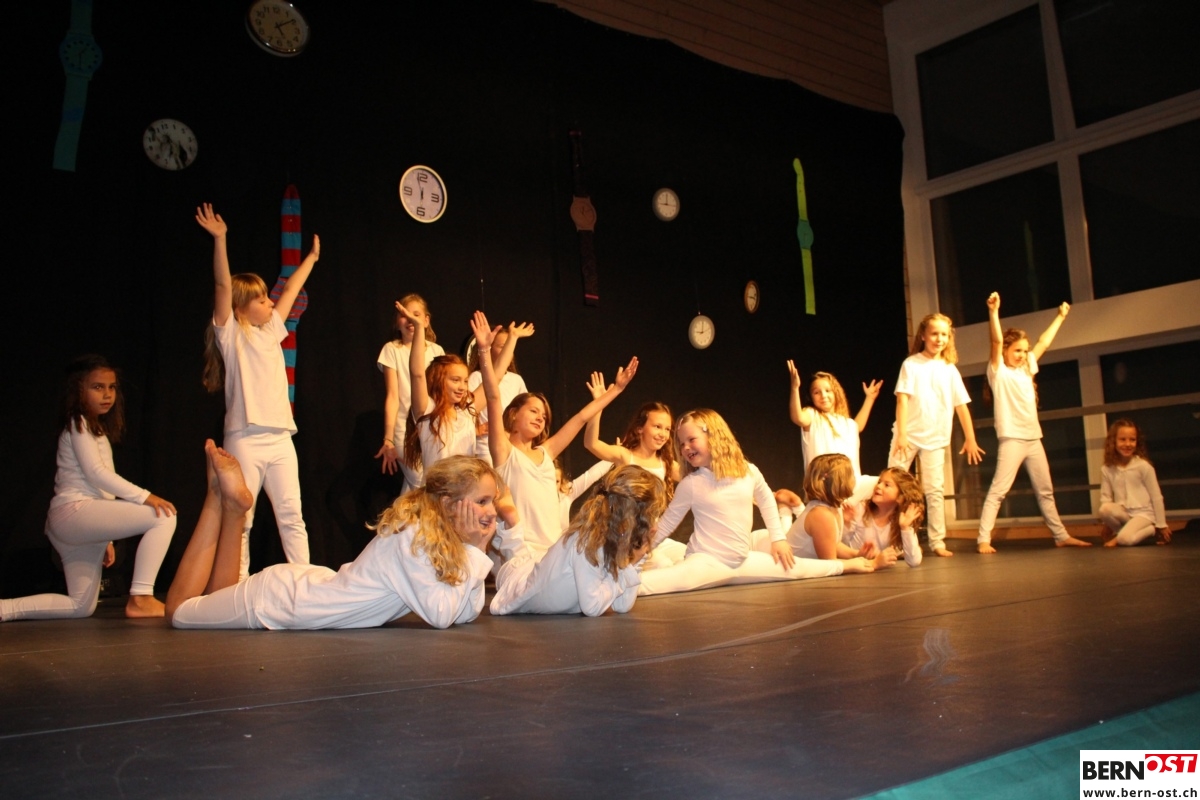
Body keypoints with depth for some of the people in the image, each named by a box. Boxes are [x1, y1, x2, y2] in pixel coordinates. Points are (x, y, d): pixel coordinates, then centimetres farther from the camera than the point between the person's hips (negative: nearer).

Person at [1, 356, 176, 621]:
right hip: (74, 511, -10)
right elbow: (95, 472, -15)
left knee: (81, 607, 10)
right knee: (163, 517, -22)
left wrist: (105, 539, 23)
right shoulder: (78, 423, -2)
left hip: (84, 520, 10)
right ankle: (140, 599, -23)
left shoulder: (97, 429, 25)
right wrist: (143, 496, -22)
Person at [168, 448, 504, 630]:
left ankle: (234, 506, 25)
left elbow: (466, 613, -6)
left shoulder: (443, 537, -6)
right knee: (180, 608, 13)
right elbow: (441, 616, -36)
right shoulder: (411, 536, -32)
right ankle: (220, 500, 16)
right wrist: (472, 552, -29)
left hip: (306, 585, 7)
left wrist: (477, 548, -14)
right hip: (280, 599, -7)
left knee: (219, 601, 29)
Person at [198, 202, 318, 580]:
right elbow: (223, 287, -12)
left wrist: (312, 256, 34)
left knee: (292, 516, 4)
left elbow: (292, 288, 25)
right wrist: (220, 240, -21)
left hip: (280, 439, 6)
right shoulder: (231, 335, 0)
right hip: (245, 440, -6)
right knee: (240, 520, 0)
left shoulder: (271, 332, 16)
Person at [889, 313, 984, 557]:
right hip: (908, 435, -2)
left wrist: (970, 438, 5)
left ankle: (937, 542, 9)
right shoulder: (912, 364, -2)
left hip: (935, 439, 2)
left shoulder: (950, 369, 6)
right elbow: (902, 399, -9)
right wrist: (901, 433, -16)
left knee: (935, 491, 3)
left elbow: (961, 405, 7)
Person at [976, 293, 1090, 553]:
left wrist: (1060, 316, 32)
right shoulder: (998, 371, -4)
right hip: (1012, 439, -7)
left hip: (1034, 438, 7)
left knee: (1045, 491, 15)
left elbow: (1043, 343, 25)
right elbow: (996, 341, -18)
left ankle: (1061, 536, 25)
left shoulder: (1026, 368, 15)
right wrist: (993, 311, -31)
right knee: (998, 490, -11)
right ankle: (983, 539, -12)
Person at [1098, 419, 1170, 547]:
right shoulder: (1107, 470, 0)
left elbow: (1156, 497, -4)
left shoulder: (1143, 466, -8)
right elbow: (1105, 498, 2)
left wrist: (1161, 525, -2)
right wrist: (1108, 522, -8)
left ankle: (1153, 530, 1)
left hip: (1143, 513, -3)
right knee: (1105, 509, -31)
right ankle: (1118, 532, -3)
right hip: (1123, 513, 3)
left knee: (1125, 539, -29)